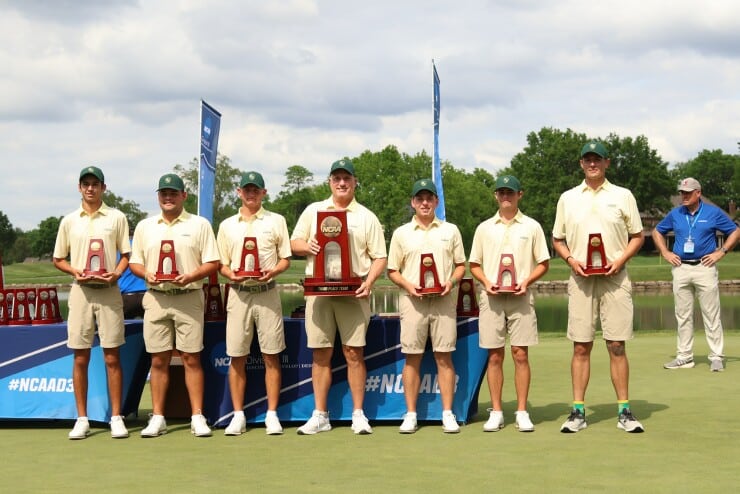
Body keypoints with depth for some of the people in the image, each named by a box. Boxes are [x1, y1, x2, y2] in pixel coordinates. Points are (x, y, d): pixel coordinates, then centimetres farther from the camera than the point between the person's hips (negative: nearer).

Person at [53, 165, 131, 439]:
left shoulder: (117, 218, 6)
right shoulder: (69, 221, 9)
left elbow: (126, 255, 7)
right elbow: (58, 259, 13)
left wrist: (116, 273, -12)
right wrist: (75, 271, -7)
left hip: (109, 291, -1)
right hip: (80, 292, 1)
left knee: (112, 357, -1)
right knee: (80, 358, 3)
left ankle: (116, 418, 4)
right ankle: (82, 419, 9)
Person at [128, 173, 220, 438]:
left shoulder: (199, 225, 4)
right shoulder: (144, 226, 12)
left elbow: (213, 263, 0)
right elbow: (134, 262, 14)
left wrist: (190, 277, -16)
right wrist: (146, 274, -8)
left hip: (189, 297, -2)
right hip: (156, 298, 2)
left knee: (192, 358, -1)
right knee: (158, 360, 5)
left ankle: (197, 417, 3)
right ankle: (157, 418, 11)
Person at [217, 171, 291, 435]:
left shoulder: (276, 221, 8)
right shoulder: (227, 225, 13)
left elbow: (286, 259, 7)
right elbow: (221, 263, 12)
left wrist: (273, 271, -14)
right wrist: (230, 274, -10)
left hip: (266, 292, -1)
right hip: (238, 293, 1)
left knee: (271, 356, -1)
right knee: (237, 356, 2)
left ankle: (272, 414, 5)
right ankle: (238, 415, 9)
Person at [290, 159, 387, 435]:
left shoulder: (366, 217, 9)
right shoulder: (313, 211, 13)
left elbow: (379, 257, 6)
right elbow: (294, 243, 12)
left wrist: (369, 282, -11)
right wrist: (307, 247, -11)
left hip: (353, 291, -1)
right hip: (319, 289, 1)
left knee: (354, 353, -2)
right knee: (321, 353, 3)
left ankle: (358, 414, 5)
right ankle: (320, 415, 9)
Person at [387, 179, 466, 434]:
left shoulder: (450, 231, 11)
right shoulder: (401, 233, 9)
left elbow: (461, 265, 13)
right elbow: (392, 271, 9)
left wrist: (451, 282, -7)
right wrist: (408, 285, -9)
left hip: (444, 299, 0)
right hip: (412, 299, 0)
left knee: (444, 356, -1)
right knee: (412, 357, 1)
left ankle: (448, 414, 4)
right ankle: (411, 415, 7)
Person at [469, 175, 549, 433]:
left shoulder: (531, 227, 7)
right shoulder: (484, 228, 11)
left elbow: (543, 263, 8)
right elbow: (474, 264, 13)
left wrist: (526, 281, -9)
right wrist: (486, 282, -6)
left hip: (520, 297, -1)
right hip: (491, 297, 1)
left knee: (520, 354, -3)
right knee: (494, 356, 2)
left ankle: (522, 412, 3)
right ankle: (496, 412, 8)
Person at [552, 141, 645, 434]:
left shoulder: (622, 196, 7)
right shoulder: (568, 198, 11)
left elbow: (637, 236, 8)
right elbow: (557, 240, 14)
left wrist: (620, 260, -8)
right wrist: (571, 260, -5)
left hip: (614, 278, -1)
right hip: (581, 279, 1)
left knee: (617, 345, -1)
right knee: (581, 347, 1)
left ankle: (624, 411, 5)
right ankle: (578, 412, 5)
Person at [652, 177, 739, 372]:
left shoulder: (713, 213, 0)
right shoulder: (675, 214, 9)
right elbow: (657, 231, 22)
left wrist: (721, 252, -4)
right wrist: (665, 253, 10)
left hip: (704, 267, -3)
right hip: (681, 268, 3)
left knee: (711, 315, -3)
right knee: (683, 316, 7)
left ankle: (716, 357, 1)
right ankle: (684, 357, 14)